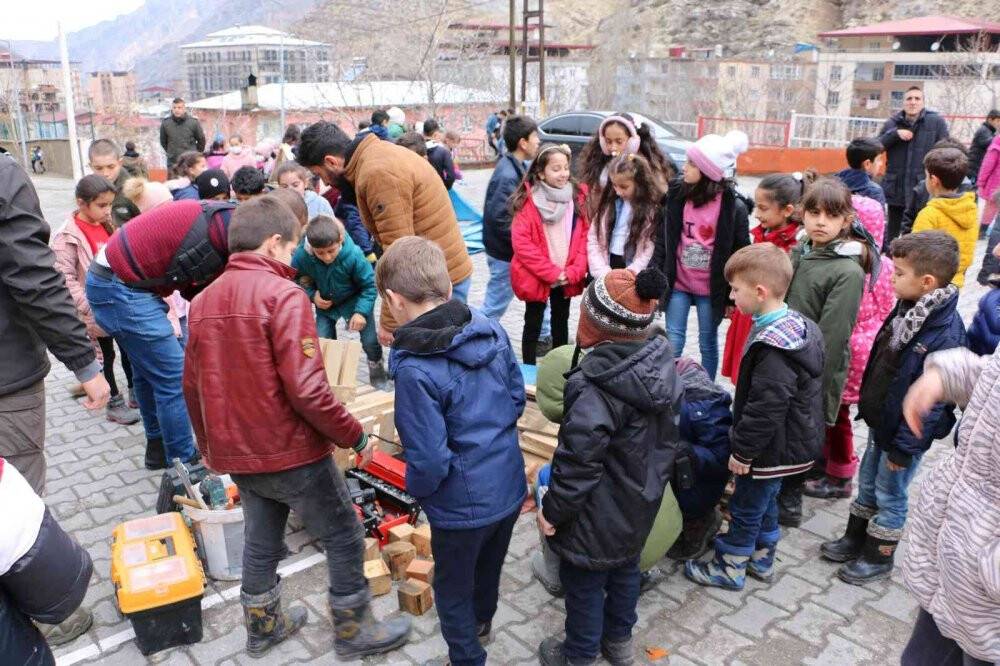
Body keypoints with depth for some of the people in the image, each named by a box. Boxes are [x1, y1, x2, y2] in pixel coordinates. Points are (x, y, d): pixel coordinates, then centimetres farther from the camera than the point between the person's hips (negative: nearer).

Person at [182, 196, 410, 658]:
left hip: (236, 455, 7)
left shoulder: (205, 300, 4)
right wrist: (355, 437, -13)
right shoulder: (283, 295, -19)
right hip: (291, 453, -7)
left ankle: (263, 626, 41)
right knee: (344, 538, 11)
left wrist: (209, 446, 24)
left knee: (261, 540, 24)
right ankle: (353, 631, 25)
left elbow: (192, 386, 11)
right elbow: (307, 390, -25)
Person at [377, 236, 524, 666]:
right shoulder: (492, 330, -9)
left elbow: (429, 462, -26)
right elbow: (517, 398, 3)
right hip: (510, 487, 7)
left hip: (463, 505, -7)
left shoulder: (415, 369, -29)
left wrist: (415, 489, -5)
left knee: (452, 590, 21)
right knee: (489, 567, 33)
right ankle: (481, 624, 59)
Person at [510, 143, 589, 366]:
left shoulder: (578, 197, -1)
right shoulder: (528, 201, -13)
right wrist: (551, 273, -19)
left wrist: (573, 272, -13)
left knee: (561, 321, 18)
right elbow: (521, 243, -18)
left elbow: (585, 236, -1)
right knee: (533, 324, 8)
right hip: (536, 278, -4)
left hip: (567, 278, 4)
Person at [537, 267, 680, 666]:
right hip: (642, 501, 8)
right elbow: (668, 435, 5)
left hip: (599, 515, -7)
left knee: (584, 582, 15)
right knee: (625, 567, 27)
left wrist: (553, 511, -13)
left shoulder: (594, 390, -34)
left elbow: (578, 463, -28)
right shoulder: (663, 366, -9)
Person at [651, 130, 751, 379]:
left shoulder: (734, 206, -13)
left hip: (711, 288, -2)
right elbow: (663, 240, 3)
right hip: (678, 283, 3)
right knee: (673, 341, 8)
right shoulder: (677, 196, -3)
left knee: (708, 342, 12)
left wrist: (733, 295, -5)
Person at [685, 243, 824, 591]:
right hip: (795, 441, 9)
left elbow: (766, 408, -29)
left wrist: (743, 450, -18)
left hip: (773, 449, -9)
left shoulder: (773, 347, -30)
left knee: (746, 507, 8)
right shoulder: (798, 325, 2)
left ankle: (729, 568, 25)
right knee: (765, 501, 24)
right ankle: (762, 560, 40)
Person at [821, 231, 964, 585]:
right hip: (880, 420, 8)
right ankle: (854, 540, 40)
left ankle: (878, 557, 30)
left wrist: (904, 448, -20)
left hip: (905, 434, -8)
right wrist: (868, 406, 16)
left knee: (889, 495, 10)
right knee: (867, 484, 22)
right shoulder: (906, 308, -2)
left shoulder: (945, 333, -28)